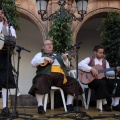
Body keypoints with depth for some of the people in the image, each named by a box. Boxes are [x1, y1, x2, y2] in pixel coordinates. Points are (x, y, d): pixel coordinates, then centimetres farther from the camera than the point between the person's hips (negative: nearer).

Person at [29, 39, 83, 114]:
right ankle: (40, 106, -35)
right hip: (46, 75, -4)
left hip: (60, 76, 4)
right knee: (39, 82, -37)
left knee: (73, 82, -15)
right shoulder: (40, 54, 21)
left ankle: (69, 105, -13)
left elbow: (67, 65, 25)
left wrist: (65, 59, 3)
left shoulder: (57, 56, 32)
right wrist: (45, 58, -11)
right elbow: (33, 63, 2)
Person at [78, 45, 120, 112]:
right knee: (102, 83, -39)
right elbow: (80, 64, -16)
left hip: (102, 79, 5)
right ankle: (105, 104, -25)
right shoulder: (89, 59, 4)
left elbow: (108, 72, 8)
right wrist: (91, 69, -24)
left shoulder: (105, 61, 19)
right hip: (92, 80, -5)